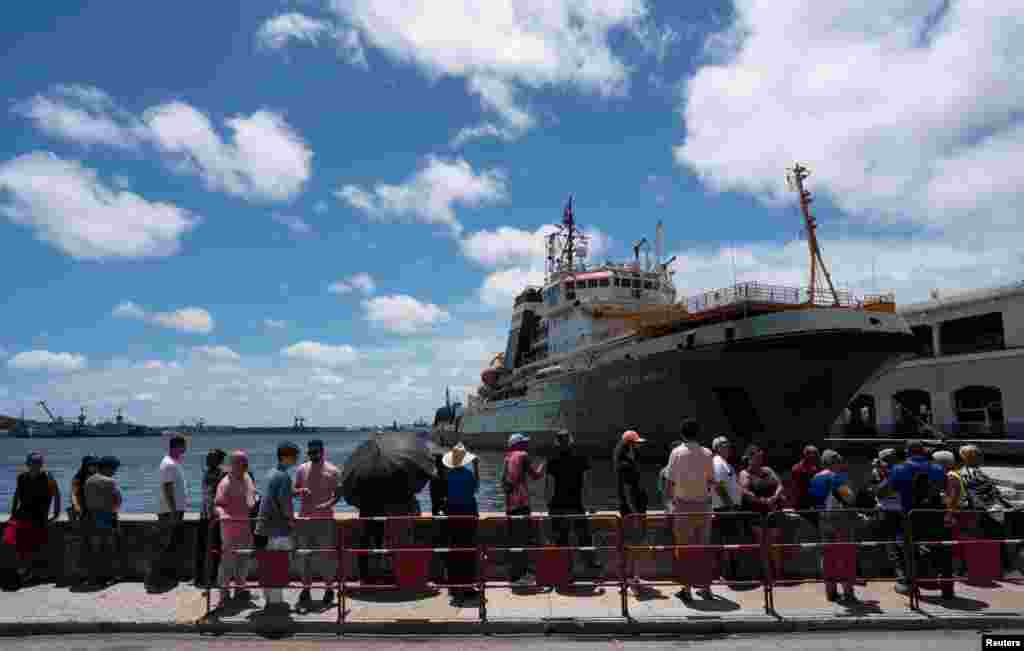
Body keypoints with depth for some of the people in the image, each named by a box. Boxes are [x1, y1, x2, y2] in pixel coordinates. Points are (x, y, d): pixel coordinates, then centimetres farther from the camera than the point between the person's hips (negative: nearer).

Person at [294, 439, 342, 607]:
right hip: (304, 517, 3)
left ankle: (329, 588, 10)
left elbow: (338, 493, -3)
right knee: (305, 554, 8)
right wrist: (301, 491, -11)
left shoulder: (332, 471, -2)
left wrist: (328, 504, -21)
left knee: (326, 554, 1)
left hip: (325, 518, -3)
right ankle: (306, 588, 18)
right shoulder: (302, 469, 8)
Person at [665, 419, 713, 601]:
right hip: (703, 504, 3)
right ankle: (705, 587, 18)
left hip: (683, 504, -3)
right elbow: (711, 480, 5)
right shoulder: (707, 453, 0)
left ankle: (687, 589, 8)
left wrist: (671, 498, 5)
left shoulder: (677, 452, -8)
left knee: (684, 547, 5)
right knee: (703, 545, 13)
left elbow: (671, 481, -8)